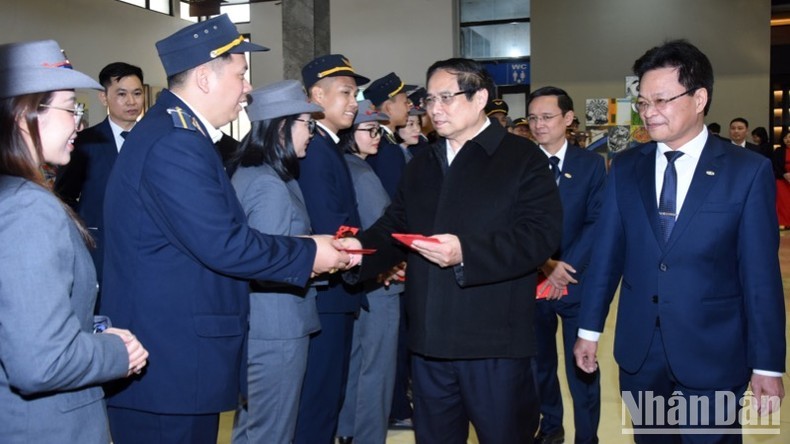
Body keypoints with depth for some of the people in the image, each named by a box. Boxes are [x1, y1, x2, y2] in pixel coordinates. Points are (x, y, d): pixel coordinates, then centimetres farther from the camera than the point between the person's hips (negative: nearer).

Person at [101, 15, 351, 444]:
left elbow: (215, 233, 13)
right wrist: (308, 253, -11)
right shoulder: (175, 144, -21)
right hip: (168, 359, -10)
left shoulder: (172, 130, 12)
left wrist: (301, 249, 11)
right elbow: (223, 245, -24)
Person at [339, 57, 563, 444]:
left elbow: (541, 234, -15)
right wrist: (362, 247, -9)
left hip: (493, 340, -6)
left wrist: (466, 252, -26)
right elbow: (394, 226, 13)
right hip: (429, 340, 6)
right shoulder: (419, 168, 17)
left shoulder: (524, 158, -4)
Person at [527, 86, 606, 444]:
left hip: (578, 281, -1)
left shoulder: (591, 164, 0)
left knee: (582, 367, 6)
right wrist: (545, 263, -14)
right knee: (539, 361, 15)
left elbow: (596, 223, -6)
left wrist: (565, 267, -16)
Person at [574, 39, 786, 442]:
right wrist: (589, 329, 5)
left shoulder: (748, 171, -7)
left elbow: (761, 274, -7)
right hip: (638, 349, 3)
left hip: (712, 353, -3)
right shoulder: (625, 167, 2)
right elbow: (606, 253, 4)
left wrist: (768, 363, -6)